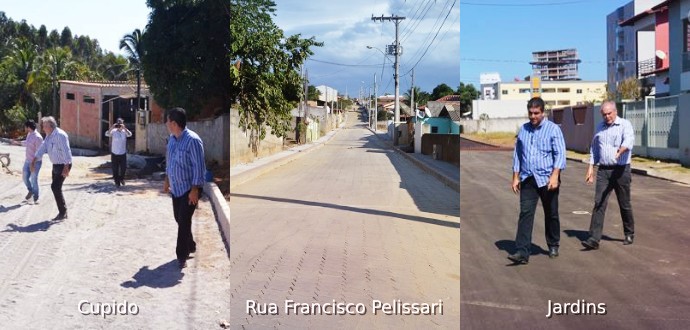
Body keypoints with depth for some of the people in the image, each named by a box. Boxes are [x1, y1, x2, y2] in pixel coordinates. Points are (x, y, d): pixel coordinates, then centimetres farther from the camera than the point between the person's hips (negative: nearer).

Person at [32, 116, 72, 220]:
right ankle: (63, 212, 20)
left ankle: (62, 212, -4)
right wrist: (33, 161, 5)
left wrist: (66, 168, -30)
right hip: (56, 165, 10)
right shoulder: (48, 135, 9)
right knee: (56, 188, 11)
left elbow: (66, 151, -26)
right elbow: (42, 148, 12)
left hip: (63, 165, -9)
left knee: (55, 187, -13)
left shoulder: (60, 135, -21)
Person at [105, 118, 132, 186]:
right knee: (115, 169, 6)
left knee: (124, 168, 2)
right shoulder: (113, 131, -6)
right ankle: (117, 181, 21)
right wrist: (112, 128, -38)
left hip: (123, 153, 1)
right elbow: (107, 134, -24)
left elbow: (130, 134, -25)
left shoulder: (124, 131, -4)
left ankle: (121, 178, 30)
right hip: (114, 153, 0)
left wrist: (124, 128, -39)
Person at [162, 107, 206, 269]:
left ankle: (182, 255, 6)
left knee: (184, 221, -6)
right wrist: (167, 180, 20)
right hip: (176, 187, 8)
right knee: (179, 219, 15)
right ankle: (190, 246, 34)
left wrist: (195, 189, -22)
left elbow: (199, 166, -21)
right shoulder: (171, 139, 5)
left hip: (189, 188, -8)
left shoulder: (192, 140, -21)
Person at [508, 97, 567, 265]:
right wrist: (515, 177, 10)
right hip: (527, 179, 3)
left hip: (547, 179, -2)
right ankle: (522, 252, -10)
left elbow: (560, 154, -9)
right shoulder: (523, 129, 9)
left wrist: (555, 176, -20)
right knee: (525, 213, -7)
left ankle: (553, 246, 31)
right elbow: (517, 154, 14)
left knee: (551, 214, 11)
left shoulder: (553, 129, -4)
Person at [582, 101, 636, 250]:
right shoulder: (600, 127, 13)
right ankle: (594, 239, -7)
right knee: (599, 204, -5)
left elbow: (629, 140, -24)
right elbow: (594, 149, 20)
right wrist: (591, 167, 13)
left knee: (624, 204, 10)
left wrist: (621, 149, -45)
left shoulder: (625, 125, -4)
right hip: (603, 170, 4)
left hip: (621, 170, -3)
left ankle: (629, 234, 31)